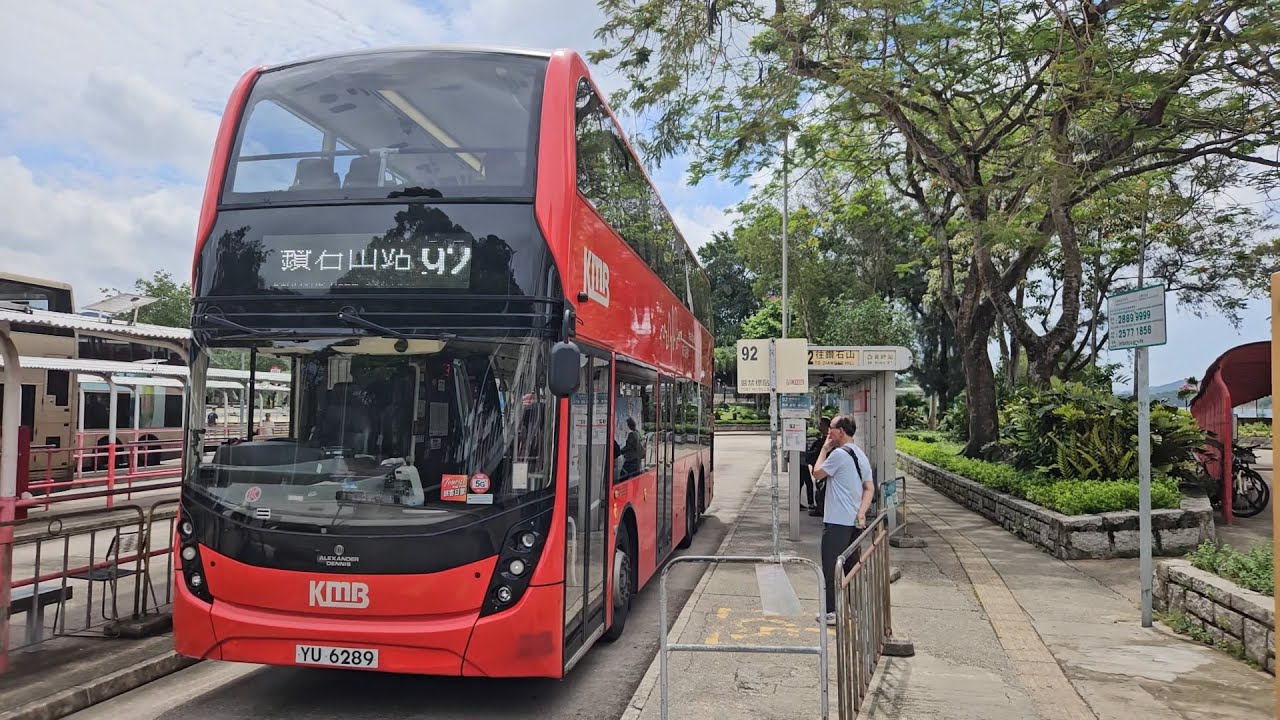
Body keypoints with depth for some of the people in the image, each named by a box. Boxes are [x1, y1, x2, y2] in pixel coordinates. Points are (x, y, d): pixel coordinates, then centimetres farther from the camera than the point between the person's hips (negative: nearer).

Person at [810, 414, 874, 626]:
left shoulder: (839, 454, -16)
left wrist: (825, 448, 4)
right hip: (854, 522, 9)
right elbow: (870, 488, 8)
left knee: (831, 567, -1)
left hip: (837, 521, -9)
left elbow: (817, 474, -4)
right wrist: (862, 512, -1)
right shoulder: (861, 455, 12)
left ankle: (832, 612, 2)